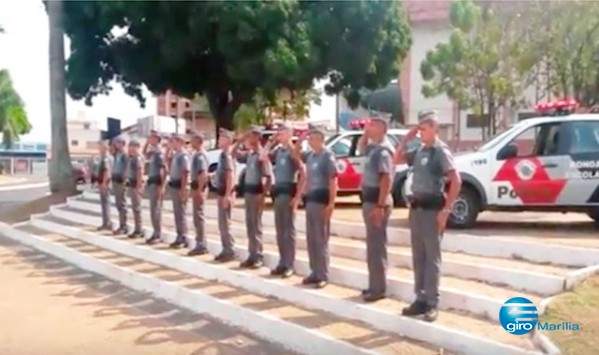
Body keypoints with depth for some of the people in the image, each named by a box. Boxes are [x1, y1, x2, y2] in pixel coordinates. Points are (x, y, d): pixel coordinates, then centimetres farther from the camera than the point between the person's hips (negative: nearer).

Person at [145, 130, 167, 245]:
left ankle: (158, 234, 1)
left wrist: (162, 187, -23)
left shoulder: (160, 152, -15)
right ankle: (156, 232, 19)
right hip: (151, 182, 9)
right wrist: (146, 143, 18)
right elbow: (144, 153, 36)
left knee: (156, 209, -5)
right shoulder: (152, 152, 12)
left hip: (157, 183, -9)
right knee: (153, 209, 12)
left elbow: (164, 170, -20)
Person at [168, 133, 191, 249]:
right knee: (176, 212, 13)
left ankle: (183, 239, 3)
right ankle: (179, 237, 21)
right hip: (173, 185, 10)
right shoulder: (174, 154, 13)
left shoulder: (183, 156, -15)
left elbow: (185, 174, -20)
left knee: (181, 213, -4)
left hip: (179, 186, -10)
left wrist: (183, 189, -23)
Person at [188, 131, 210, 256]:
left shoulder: (200, 155, -16)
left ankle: (201, 245, -2)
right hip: (197, 187, 10)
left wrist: (199, 190, -26)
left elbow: (203, 174, -24)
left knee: (198, 216, -6)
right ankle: (201, 244, 19)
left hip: (199, 188, -10)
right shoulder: (197, 154, 14)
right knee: (198, 216, 13)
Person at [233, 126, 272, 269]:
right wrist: (241, 140, 9)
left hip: (256, 191, -8)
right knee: (250, 224, 11)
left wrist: (263, 196, -20)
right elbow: (234, 153, 22)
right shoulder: (248, 154, 10)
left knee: (256, 225, -3)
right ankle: (252, 255, 18)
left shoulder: (262, 155, -12)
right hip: (247, 190, 8)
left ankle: (258, 257, 3)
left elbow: (268, 177, -15)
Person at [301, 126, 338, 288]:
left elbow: (333, 180, -14)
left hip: (322, 200, -8)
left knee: (321, 239, -3)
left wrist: (331, 203, -20)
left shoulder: (328, 156, -10)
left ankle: (323, 276, 3)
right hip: (310, 199, 8)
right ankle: (315, 272, 20)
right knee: (311, 238, 11)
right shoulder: (310, 155, 10)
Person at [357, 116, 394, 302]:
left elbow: (387, 179, -23)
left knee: (377, 246, -6)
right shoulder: (372, 149, 12)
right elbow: (360, 147, 35)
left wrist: (380, 206, -27)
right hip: (369, 201, 10)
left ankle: (378, 288, 0)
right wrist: (365, 133, 16)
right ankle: (374, 285, 21)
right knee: (373, 245, 13)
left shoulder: (383, 151, -16)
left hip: (377, 202, -10)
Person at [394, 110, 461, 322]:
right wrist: (406, 139, 7)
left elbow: (456, 181, -15)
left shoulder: (440, 151, -9)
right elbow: (397, 159, 19)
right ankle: (421, 299, 19)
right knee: (418, 256, 11)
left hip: (432, 209, -7)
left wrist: (446, 210, -18)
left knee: (432, 257, -2)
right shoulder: (420, 151, 11)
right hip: (416, 208, 7)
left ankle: (432, 303, 4)